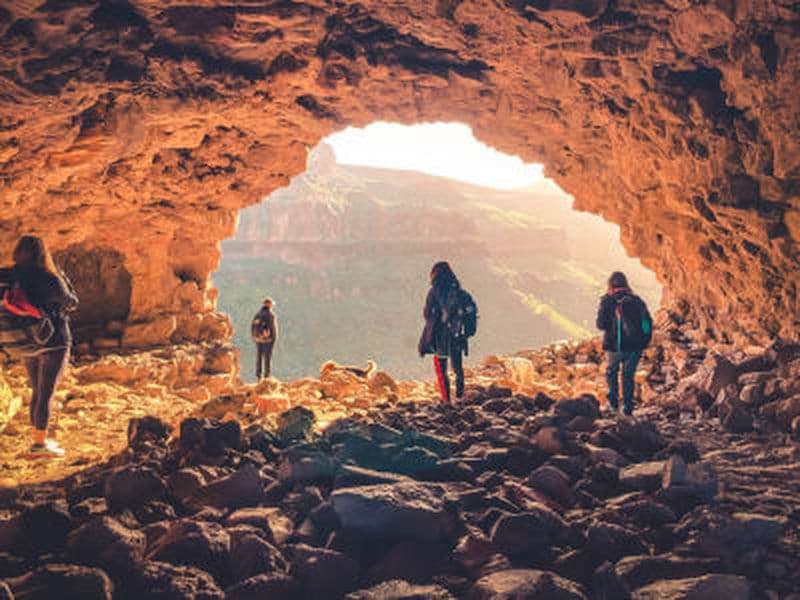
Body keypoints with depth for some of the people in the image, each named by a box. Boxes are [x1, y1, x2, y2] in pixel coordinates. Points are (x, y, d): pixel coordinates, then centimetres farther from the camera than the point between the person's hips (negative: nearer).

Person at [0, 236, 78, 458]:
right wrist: (63, 278, 9)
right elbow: (72, 303, -2)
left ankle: (39, 439, 23)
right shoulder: (50, 280, -16)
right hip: (54, 342, -6)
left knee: (37, 391, 17)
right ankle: (39, 444, -1)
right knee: (47, 393, -2)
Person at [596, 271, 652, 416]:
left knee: (612, 372, 23)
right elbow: (648, 323, 1)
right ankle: (628, 407, 13)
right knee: (628, 376, 16)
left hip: (614, 346, -2)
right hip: (634, 347, 2)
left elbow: (601, 325, -10)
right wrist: (644, 342, 10)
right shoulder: (636, 300, 2)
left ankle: (614, 399, 13)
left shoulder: (607, 301, -8)